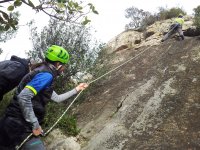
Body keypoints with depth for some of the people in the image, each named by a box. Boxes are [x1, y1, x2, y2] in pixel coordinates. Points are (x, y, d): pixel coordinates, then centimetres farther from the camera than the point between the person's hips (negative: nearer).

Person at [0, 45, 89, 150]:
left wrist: (76, 90, 36)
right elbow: (23, 97, -25)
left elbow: (57, 98, 30)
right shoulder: (46, 75, -13)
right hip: (22, 127, -10)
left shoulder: (42, 71, 19)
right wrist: (35, 125, -19)